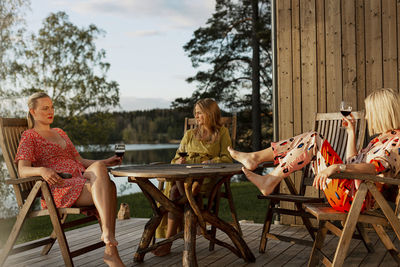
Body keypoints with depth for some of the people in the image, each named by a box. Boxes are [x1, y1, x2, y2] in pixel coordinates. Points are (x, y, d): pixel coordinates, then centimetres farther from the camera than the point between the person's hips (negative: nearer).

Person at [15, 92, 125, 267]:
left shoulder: (60, 133, 28)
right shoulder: (29, 137, 8)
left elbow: (80, 161, 25)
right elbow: (22, 170, -8)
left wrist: (106, 162, 9)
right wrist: (42, 170, -30)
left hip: (81, 181, 5)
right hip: (57, 187, -5)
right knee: (104, 188, -32)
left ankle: (110, 251, -35)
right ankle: (111, 251, -37)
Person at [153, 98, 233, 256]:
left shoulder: (222, 133, 14)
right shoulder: (190, 134, 25)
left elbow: (227, 158, 3)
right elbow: (176, 157, 22)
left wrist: (209, 162, -15)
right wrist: (178, 161, -3)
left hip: (207, 177, -3)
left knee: (176, 191, -33)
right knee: (175, 190, -35)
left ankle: (168, 241, -30)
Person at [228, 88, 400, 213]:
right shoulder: (380, 139, 22)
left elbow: (377, 166, -27)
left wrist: (337, 167, -39)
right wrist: (351, 133, 24)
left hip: (355, 198, -9)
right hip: (348, 193, 9)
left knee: (313, 141, -17)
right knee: (310, 138, 1)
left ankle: (271, 182, -13)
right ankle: (255, 158, 1)